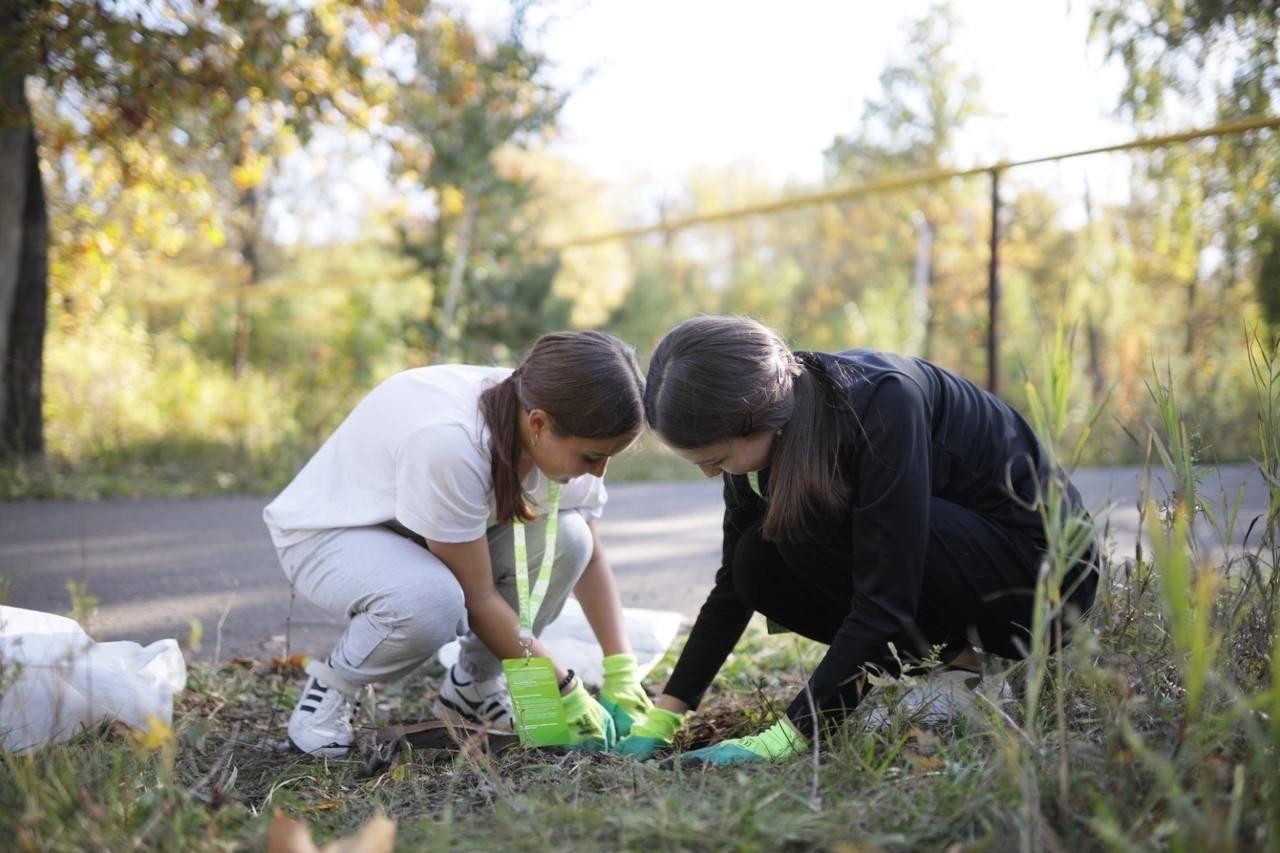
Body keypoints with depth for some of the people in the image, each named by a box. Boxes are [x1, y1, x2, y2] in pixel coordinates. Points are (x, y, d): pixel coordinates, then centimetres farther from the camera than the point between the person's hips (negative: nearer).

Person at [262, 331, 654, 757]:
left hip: (419, 531, 7)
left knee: (566, 539, -20)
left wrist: (621, 671, -13)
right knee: (432, 602, -39)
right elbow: (478, 597, -29)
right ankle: (330, 686, -6)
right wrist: (563, 691, -22)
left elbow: (588, 556, -4)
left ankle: (473, 688, 2)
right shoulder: (449, 441, -38)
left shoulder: (558, 439, -18)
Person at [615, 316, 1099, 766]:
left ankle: (958, 665, -9)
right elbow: (733, 585, 1)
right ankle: (944, 654, 1)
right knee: (758, 566, -10)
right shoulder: (764, 433, -9)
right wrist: (663, 717, -3)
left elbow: (883, 601, -32)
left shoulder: (882, 402, -31)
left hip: (1043, 561, -8)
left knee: (804, 525, -26)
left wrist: (786, 738, -32)